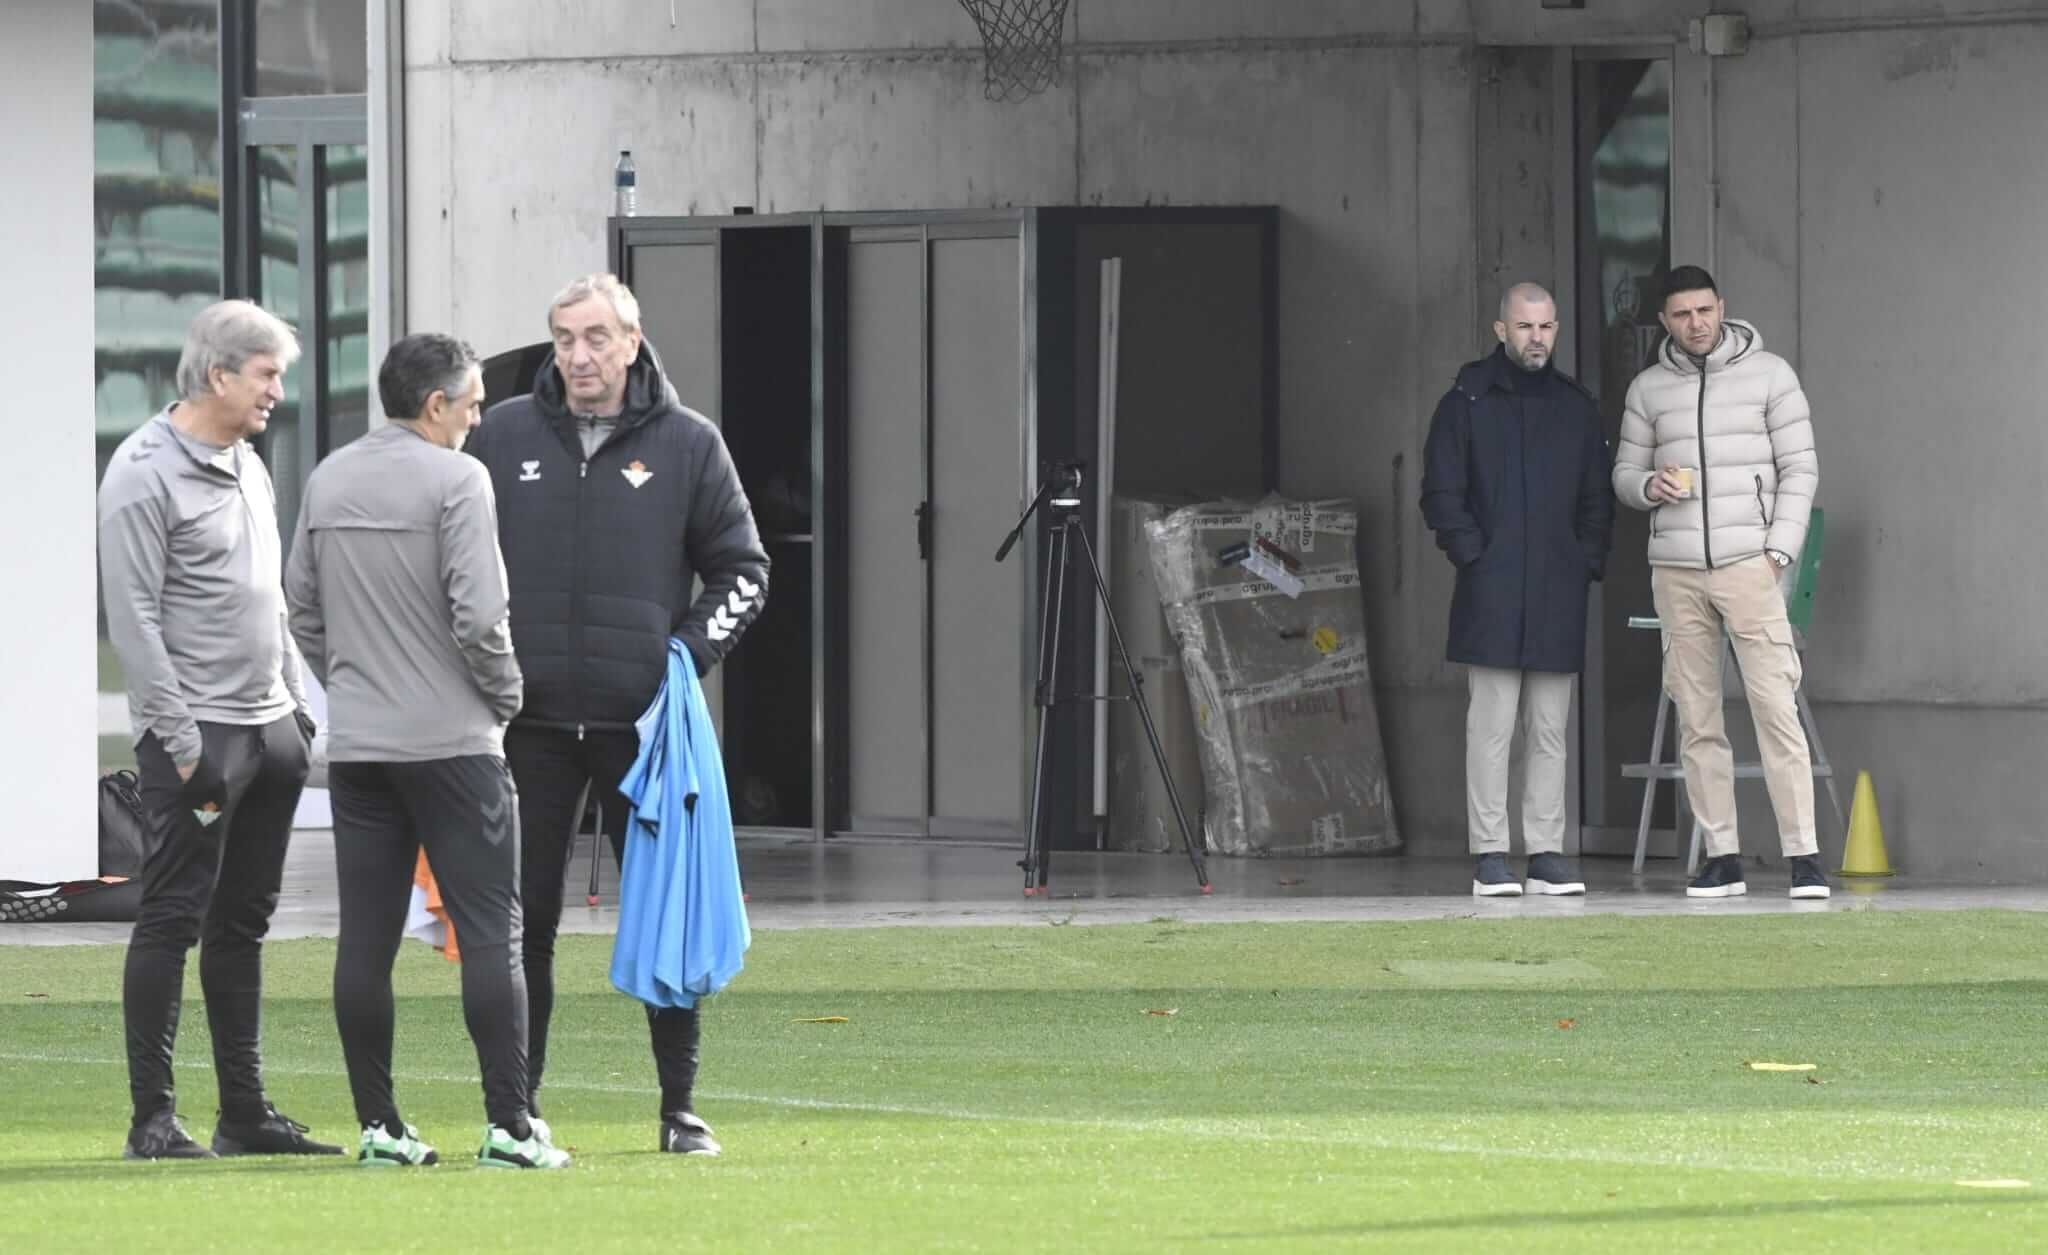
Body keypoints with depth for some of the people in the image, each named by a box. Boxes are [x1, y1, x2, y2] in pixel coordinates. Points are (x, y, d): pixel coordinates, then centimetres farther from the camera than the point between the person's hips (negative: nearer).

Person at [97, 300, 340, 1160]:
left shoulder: (248, 466, 15)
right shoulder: (146, 474, -11)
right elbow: (133, 619, -15)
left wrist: (297, 704, 17)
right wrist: (182, 741, -18)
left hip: (269, 730, 8)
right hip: (196, 733, -8)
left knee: (243, 924, 11)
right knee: (173, 919, -7)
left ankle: (246, 1112, 14)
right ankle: (153, 1120, -5)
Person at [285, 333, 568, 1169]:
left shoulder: (328, 481, 9)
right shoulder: (454, 480, -11)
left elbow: (303, 607, 14)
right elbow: (479, 614, -16)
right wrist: (506, 695, 0)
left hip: (357, 746, 6)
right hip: (452, 741, -6)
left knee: (366, 939, 6)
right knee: (490, 933, -3)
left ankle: (378, 1125, 6)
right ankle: (509, 1126, -7)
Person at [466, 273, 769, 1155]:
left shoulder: (687, 445, 4)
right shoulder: (501, 437, 7)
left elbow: (742, 570, 10)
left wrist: (691, 650, -6)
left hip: (641, 720, -1)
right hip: (530, 721, 1)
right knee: (523, 918, 2)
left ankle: (680, 1107, 7)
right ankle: (517, 1107, 9)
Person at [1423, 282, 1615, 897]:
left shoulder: (1576, 408, 14)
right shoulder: (1466, 402, 2)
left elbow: (1597, 497, 19)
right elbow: (1441, 495, 0)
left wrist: (1588, 563, 6)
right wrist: (1474, 556, -8)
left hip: (1558, 595, 4)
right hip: (1491, 593, -4)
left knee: (1550, 730, 5)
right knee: (1492, 725, -6)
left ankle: (1546, 852, 8)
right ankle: (1490, 854, -4)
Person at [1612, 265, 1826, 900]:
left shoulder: (1769, 374, 4)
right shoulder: (1649, 389, 11)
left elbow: (1800, 468, 3)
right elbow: (1625, 471, 17)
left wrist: (1778, 551, -7)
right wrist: (1649, 485, -7)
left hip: (1747, 563, -3)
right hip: (1676, 568, 3)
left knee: (1776, 709, -11)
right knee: (1697, 721, 1)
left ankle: (1804, 855, -12)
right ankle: (1722, 857, 4)